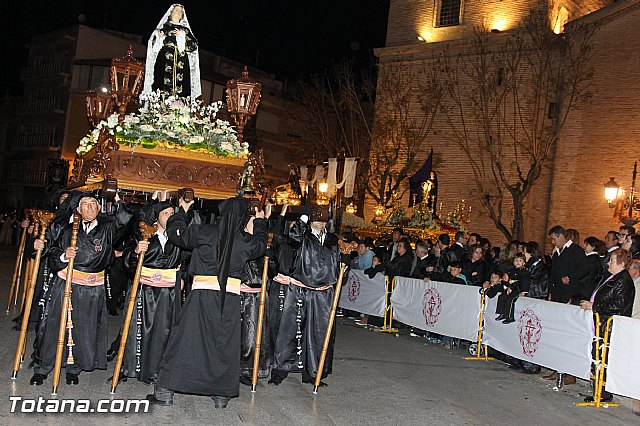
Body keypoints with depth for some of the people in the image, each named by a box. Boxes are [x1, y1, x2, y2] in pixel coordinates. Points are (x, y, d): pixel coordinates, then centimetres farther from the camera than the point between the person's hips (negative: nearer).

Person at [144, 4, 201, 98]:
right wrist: (159, 38, -8)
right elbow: (154, 44, 11)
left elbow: (194, 45, 9)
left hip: (181, 64, 2)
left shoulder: (185, 30, 21)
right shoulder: (163, 27, 16)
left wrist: (183, 37, -3)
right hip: (164, 62, -1)